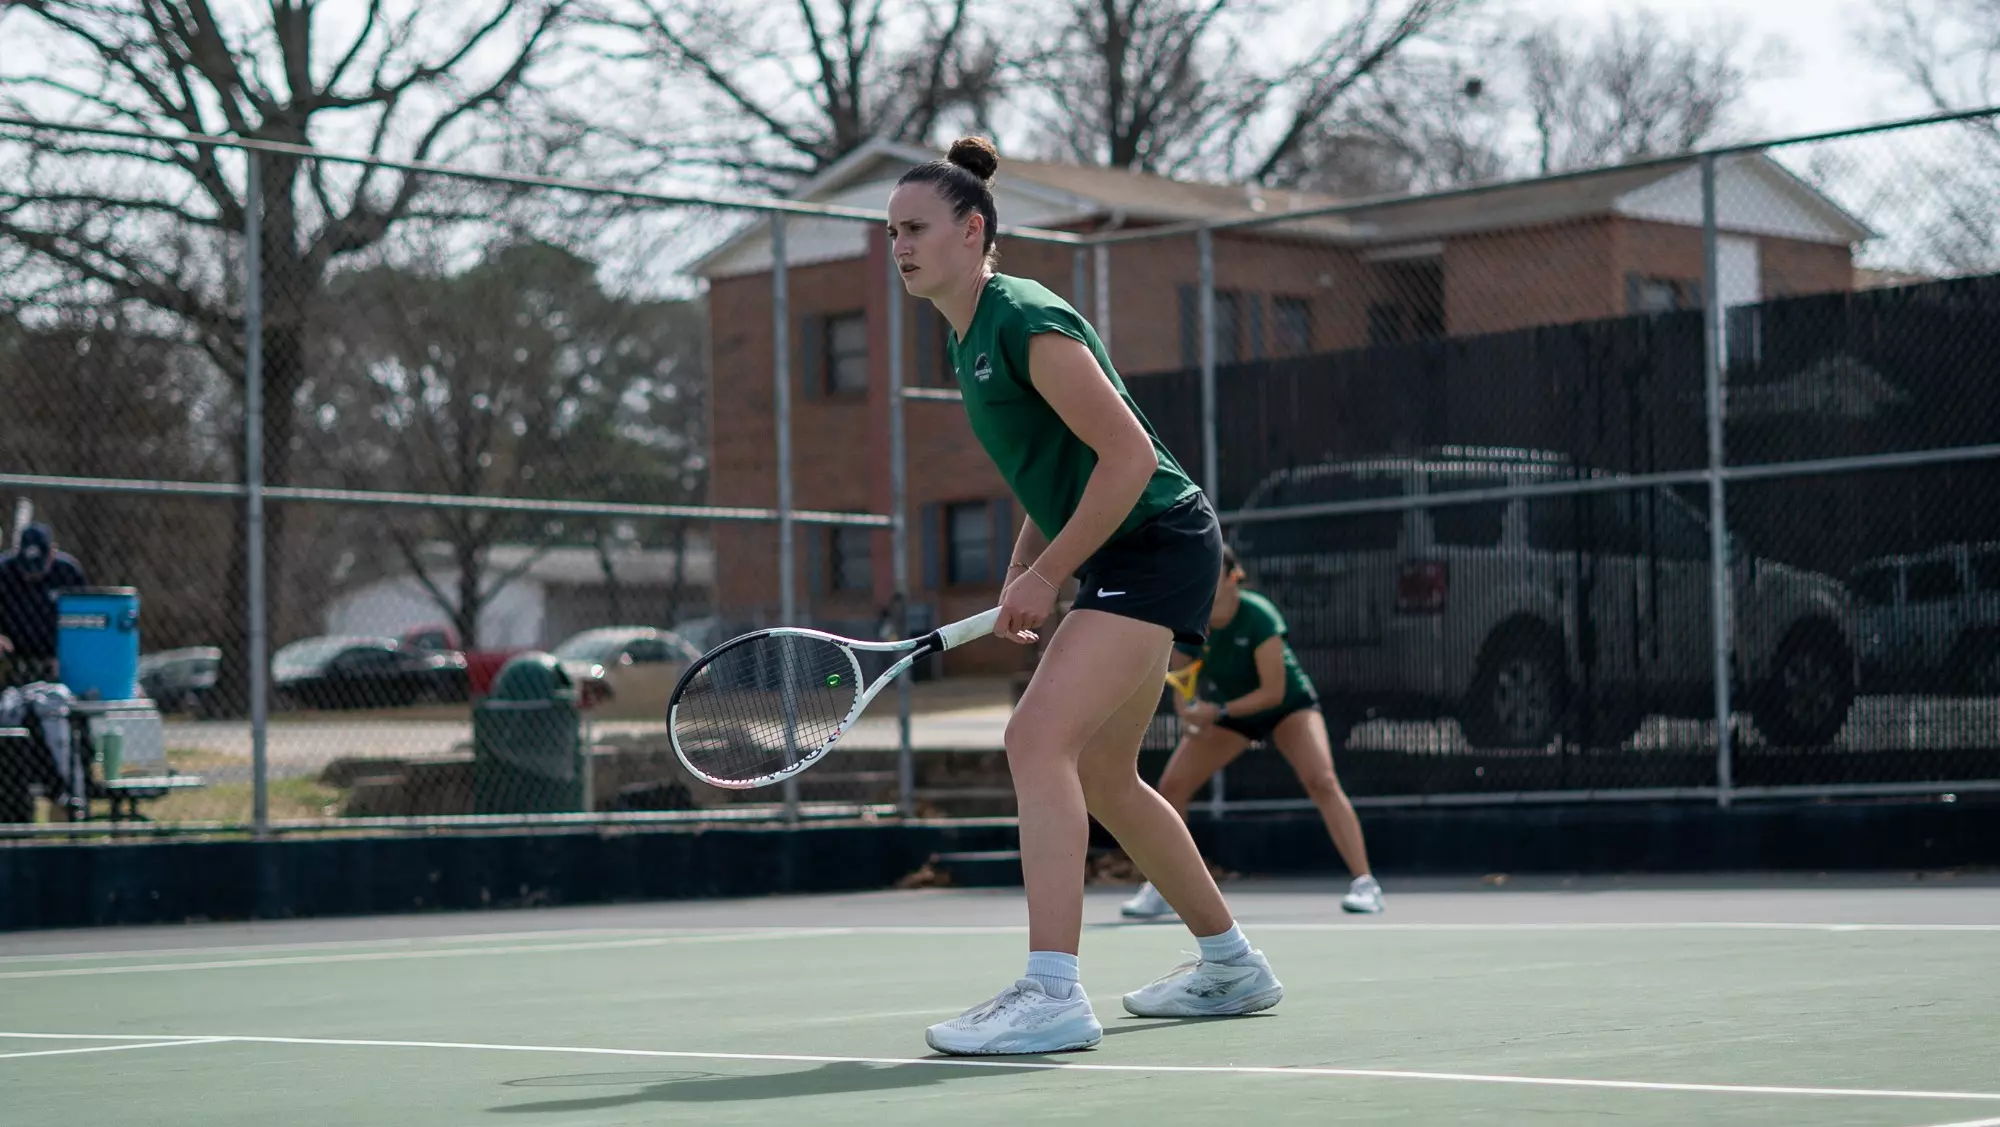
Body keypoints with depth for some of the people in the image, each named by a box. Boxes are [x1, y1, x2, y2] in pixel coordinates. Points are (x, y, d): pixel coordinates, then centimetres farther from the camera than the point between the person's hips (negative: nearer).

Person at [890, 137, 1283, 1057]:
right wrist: (1022, 574, 8)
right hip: (1119, 560, 11)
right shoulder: (967, 342, 12)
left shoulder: (1025, 323, -18)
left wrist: (1046, 576, -18)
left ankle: (1051, 994, -30)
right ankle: (1231, 964, 32)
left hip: (1158, 542, -11)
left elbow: (1128, 454, -22)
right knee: (1102, 778, 18)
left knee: (1038, 738, -23)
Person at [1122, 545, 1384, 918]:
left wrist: (1219, 712, -36)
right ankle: (1158, 890, 7)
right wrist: (1189, 712, -30)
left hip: (1288, 705, -5)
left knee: (1321, 781, -26)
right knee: (1172, 785, -7)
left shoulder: (1258, 617, -30)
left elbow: (1273, 691, -29)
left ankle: (1364, 884, -24)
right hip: (1225, 711, 5)